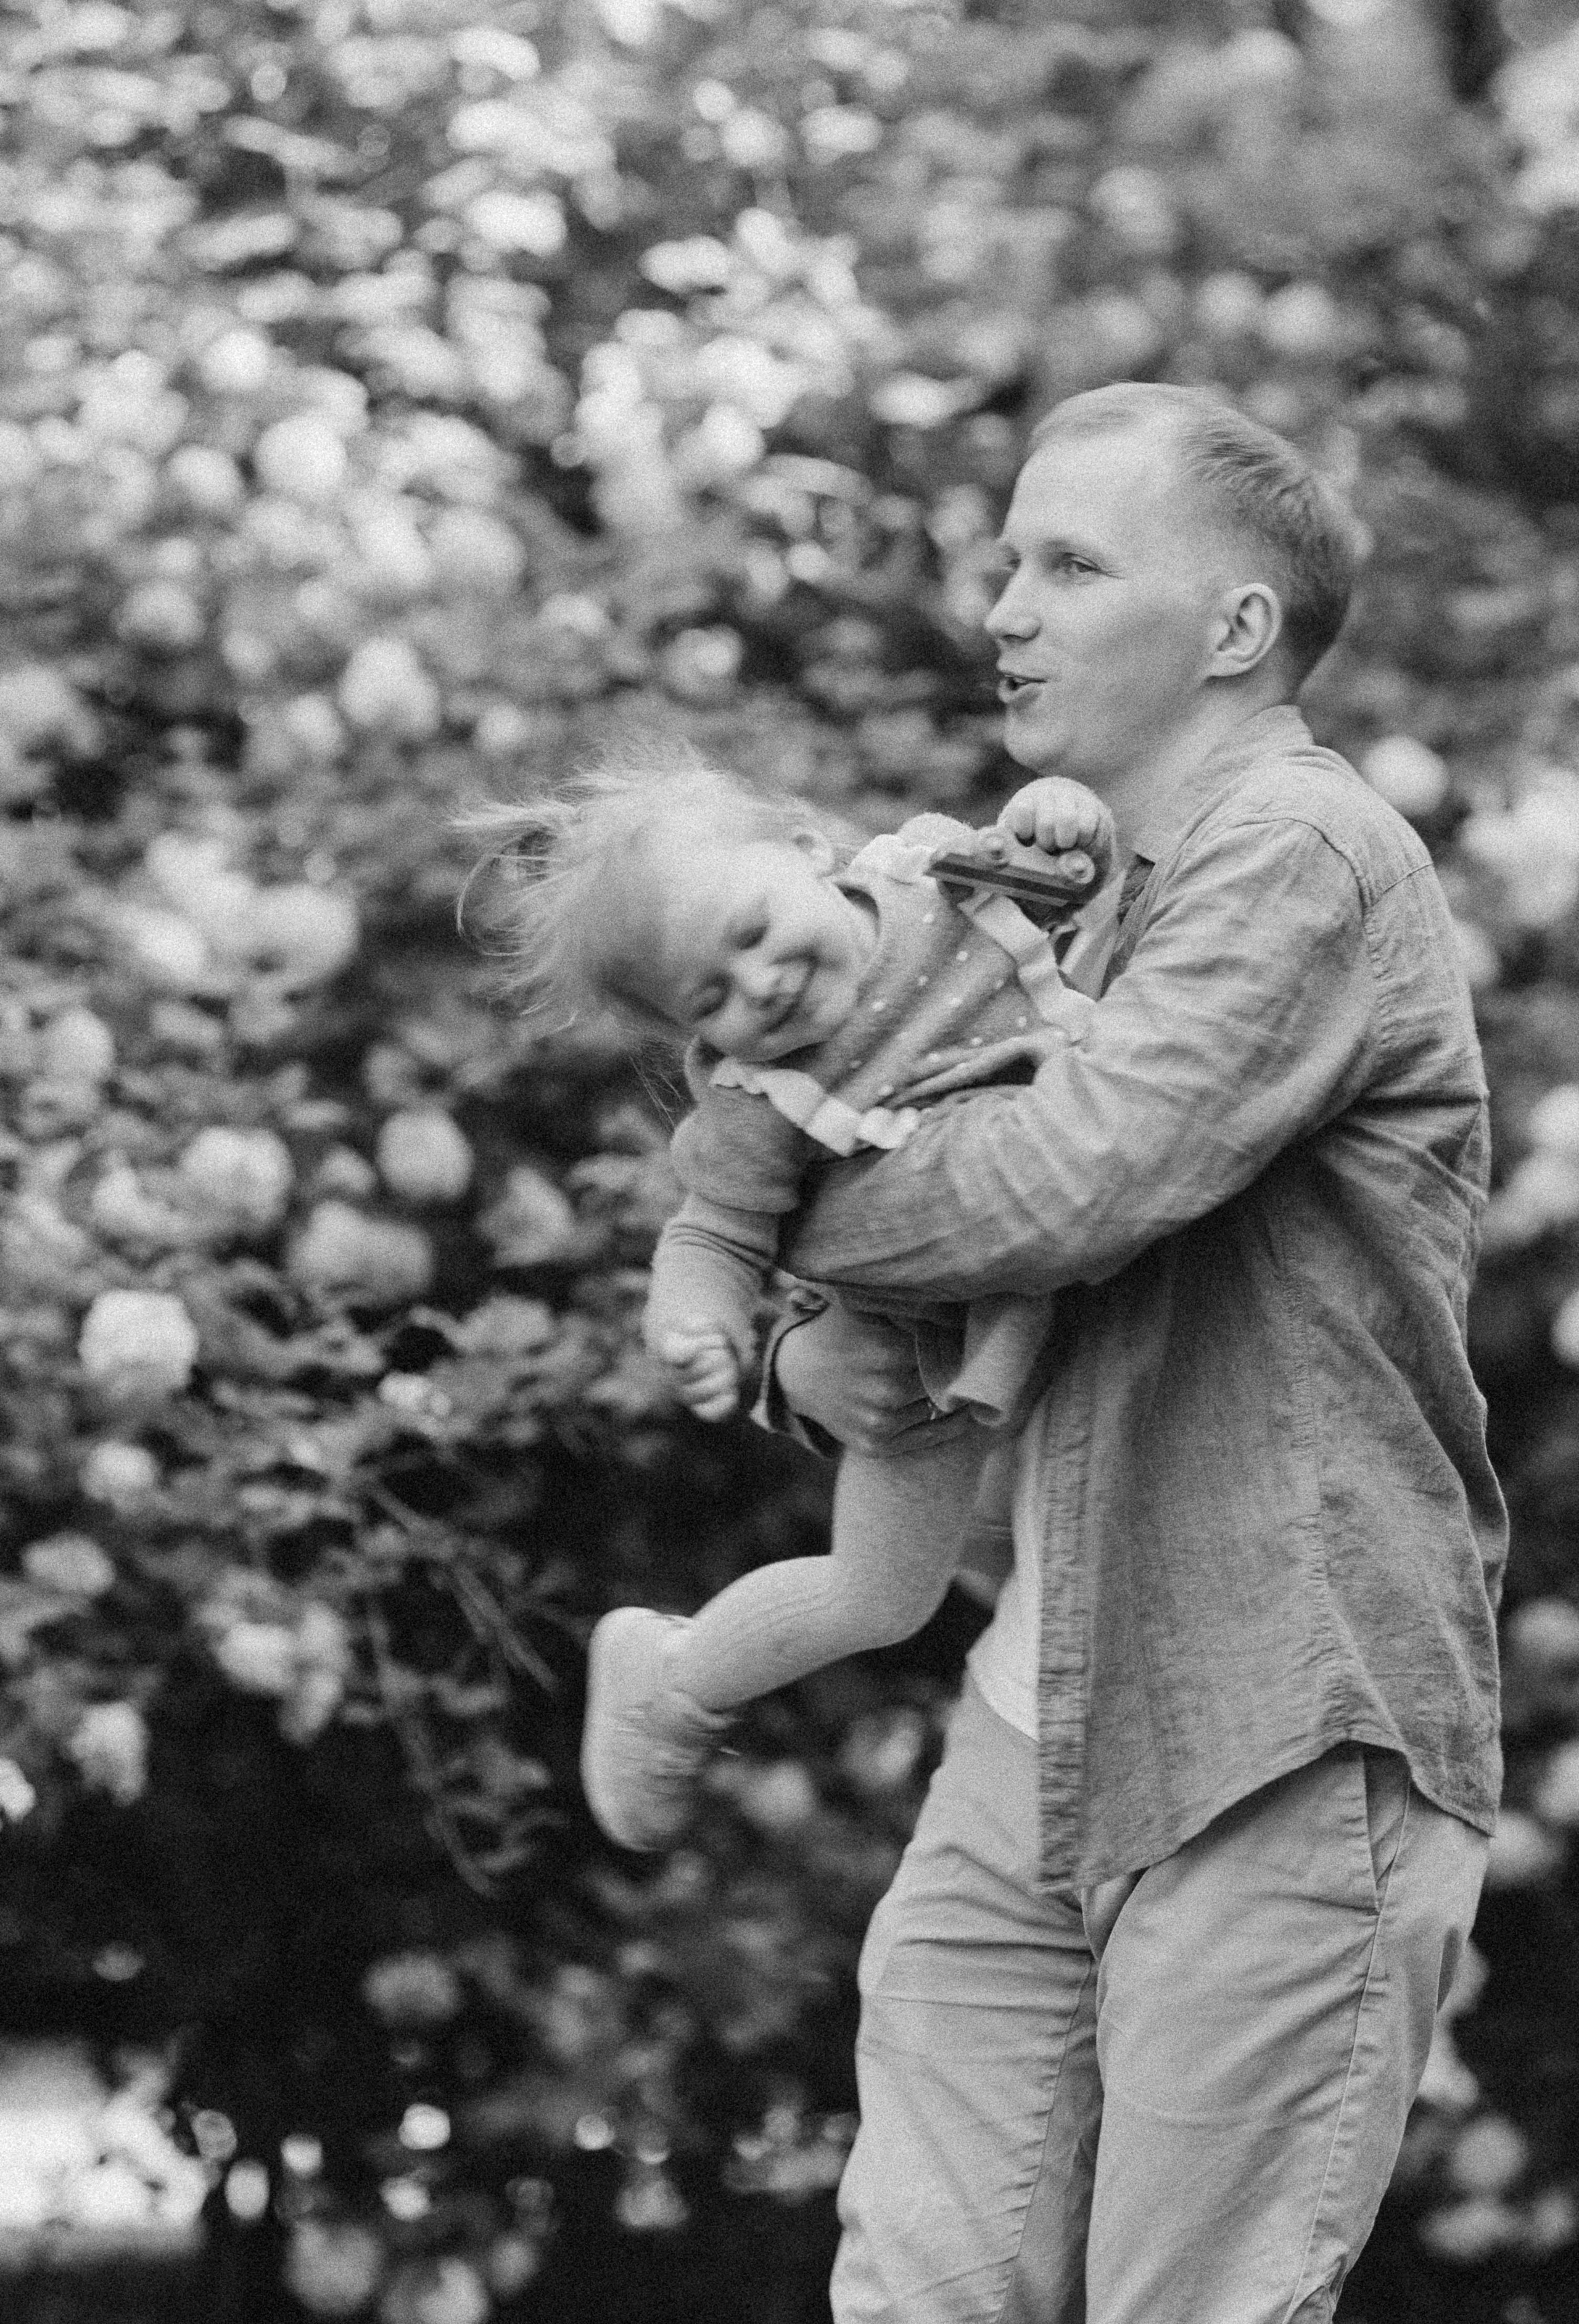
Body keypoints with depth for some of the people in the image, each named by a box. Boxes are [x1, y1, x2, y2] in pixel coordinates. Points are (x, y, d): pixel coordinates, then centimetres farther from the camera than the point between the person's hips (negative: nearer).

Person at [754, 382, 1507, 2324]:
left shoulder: (1305, 857, -9)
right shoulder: (1075, 892, 21)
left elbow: (1075, 1181, -23)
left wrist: (803, 1224, -4)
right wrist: (806, 1356, 0)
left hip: (1283, 1745, -8)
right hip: (1036, 1739, 8)